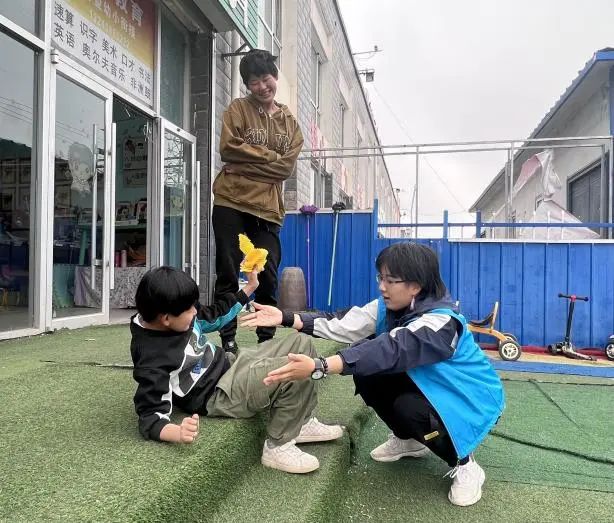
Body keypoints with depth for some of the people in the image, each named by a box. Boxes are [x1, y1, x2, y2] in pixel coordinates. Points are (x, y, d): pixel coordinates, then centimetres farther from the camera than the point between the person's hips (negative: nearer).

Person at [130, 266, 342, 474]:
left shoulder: (179, 316, -4)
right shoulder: (152, 360, -27)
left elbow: (213, 317, 15)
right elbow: (151, 418, -26)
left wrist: (249, 289, 16)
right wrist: (179, 432, -48)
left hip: (231, 365, 9)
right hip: (219, 395, -9)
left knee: (300, 343, 4)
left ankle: (301, 423, 11)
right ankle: (279, 446, -8)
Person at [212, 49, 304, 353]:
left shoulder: (291, 123, 14)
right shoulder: (238, 109, 7)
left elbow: (286, 167, 0)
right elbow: (229, 148, -9)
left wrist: (248, 160, -8)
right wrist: (271, 155, -6)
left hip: (268, 208, 2)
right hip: (231, 203, -2)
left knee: (268, 277, 2)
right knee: (228, 274, 0)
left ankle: (267, 339, 15)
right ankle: (227, 340, 10)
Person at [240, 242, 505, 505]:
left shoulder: (441, 321, -32)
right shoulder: (388, 306, -7)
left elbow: (389, 351, -46)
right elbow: (344, 325, -17)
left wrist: (318, 367, -56)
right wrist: (286, 318, -28)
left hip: (471, 398, -7)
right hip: (431, 387, 7)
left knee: (407, 406, -32)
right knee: (367, 374, -10)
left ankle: (464, 464, -4)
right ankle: (409, 440, 14)